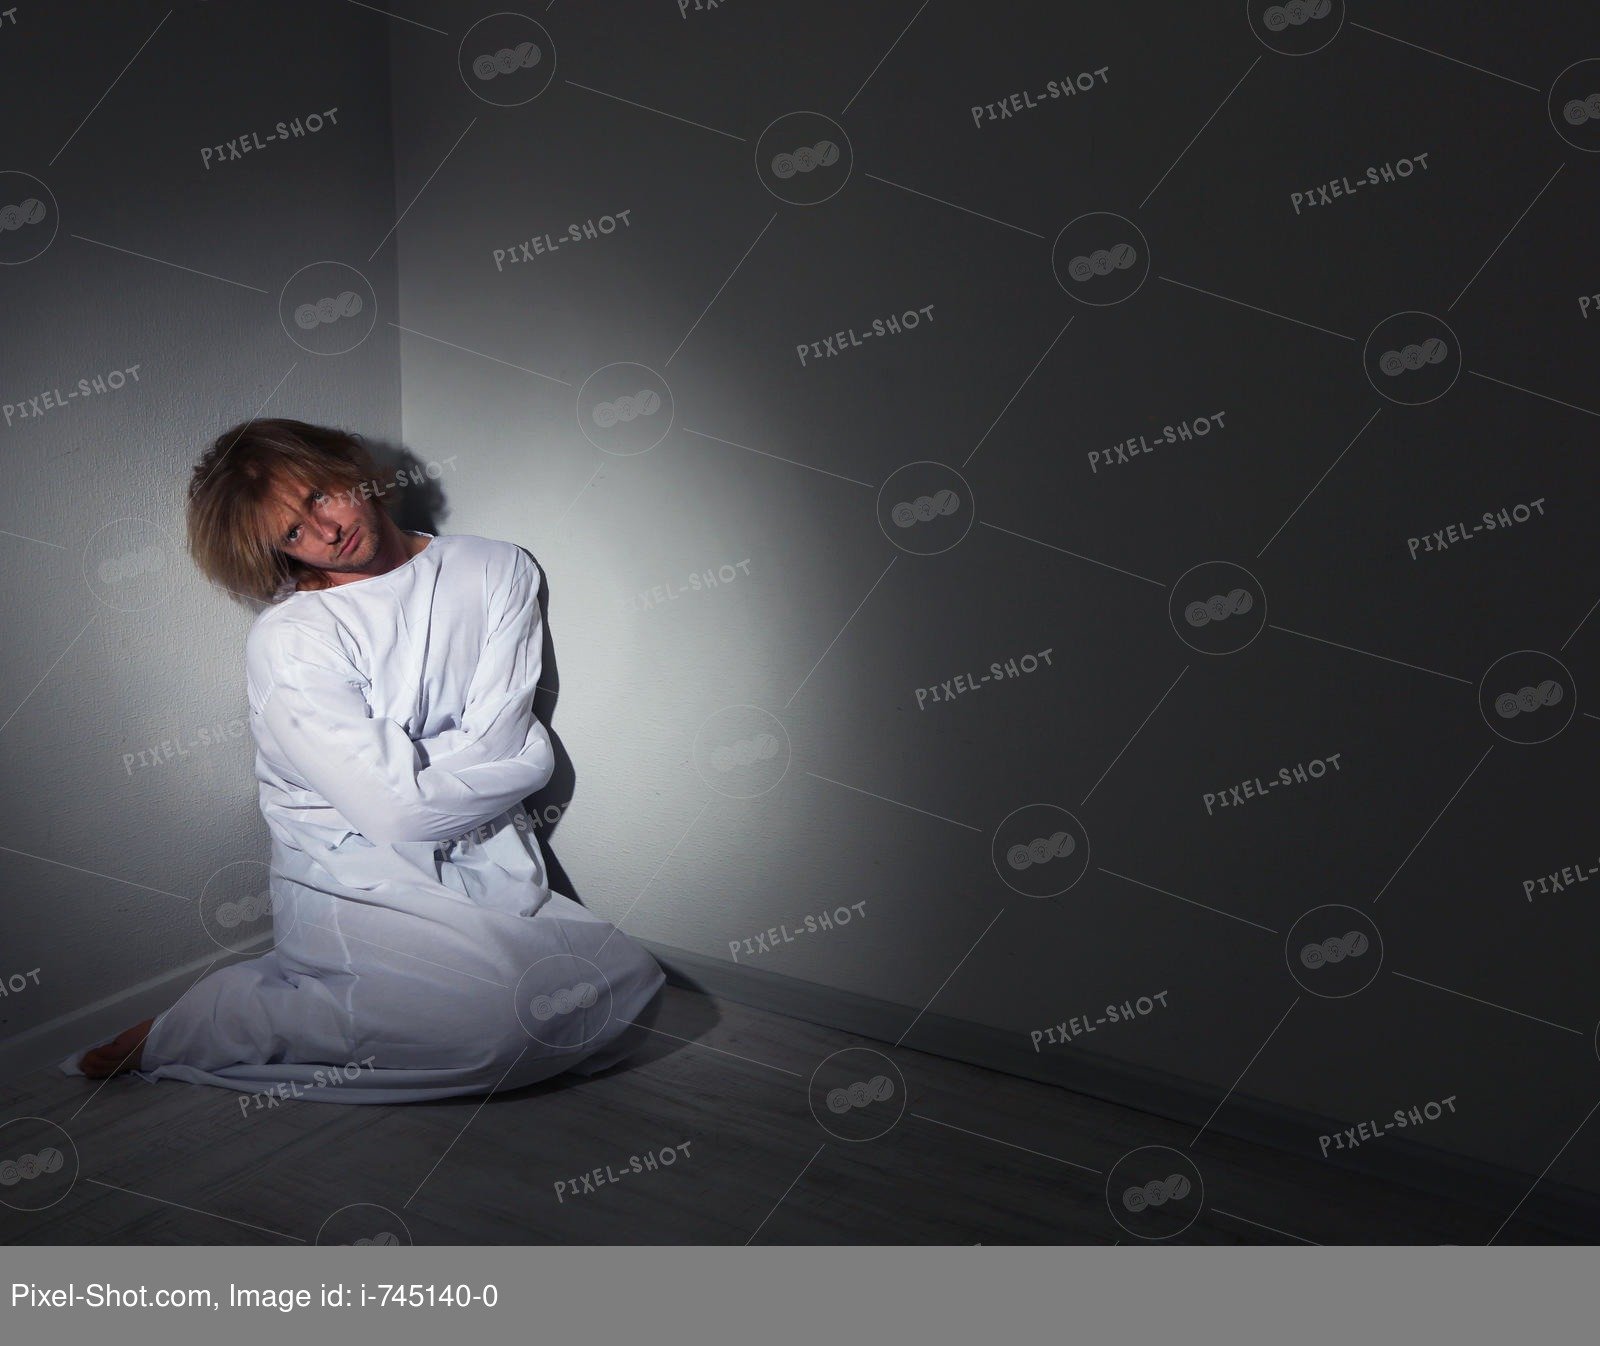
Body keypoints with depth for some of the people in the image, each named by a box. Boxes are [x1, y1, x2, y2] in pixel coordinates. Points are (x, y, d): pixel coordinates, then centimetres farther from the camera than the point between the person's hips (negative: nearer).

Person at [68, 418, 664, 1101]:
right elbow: (398, 809, -16)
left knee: (627, 982, -16)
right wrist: (510, 757, -6)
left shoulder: (495, 570, 4)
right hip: (352, 877, -6)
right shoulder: (286, 642, -8)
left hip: (484, 859, 6)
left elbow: (499, 737, -4)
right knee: (501, 1015, -31)